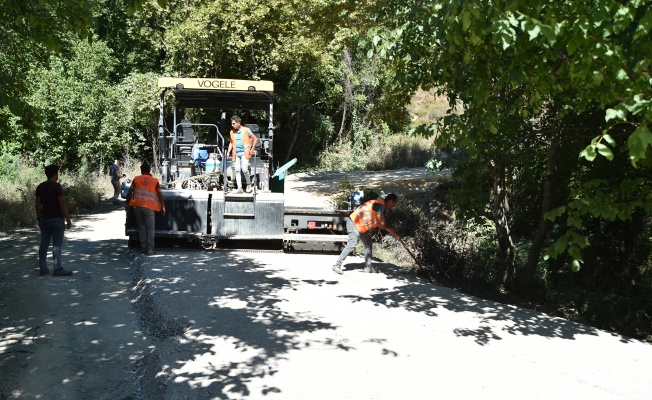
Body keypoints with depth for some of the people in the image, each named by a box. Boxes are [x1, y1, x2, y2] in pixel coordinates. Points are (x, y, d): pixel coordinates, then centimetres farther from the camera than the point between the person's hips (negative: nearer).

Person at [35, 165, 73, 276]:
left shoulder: (40, 187, 6)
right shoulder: (57, 186, -13)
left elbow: (38, 204, 8)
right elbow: (62, 204, -16)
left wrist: (39, 218, 16)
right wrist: (68, 219, -11)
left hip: (44, 219, 6)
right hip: (57, 219, -6)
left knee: (44, 244, 10)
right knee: (57, 245, -2)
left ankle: (43, 268, 14)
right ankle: (57, 269, 0)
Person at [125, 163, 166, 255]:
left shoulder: (136, 179, 10)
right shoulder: (155, 180, 7)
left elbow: (130, 192, 6)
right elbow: (160, 194, 2)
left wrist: (127, 204, 15)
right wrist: (163, 206, 8)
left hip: (137, 206, 2)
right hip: (149, 206, -2)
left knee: (141, 227, 14)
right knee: (150, 228, 4)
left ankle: (143, 247, 13)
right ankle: (150, 249, -5)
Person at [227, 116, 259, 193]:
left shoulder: (246, 130, -3)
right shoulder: (232, 132, 11)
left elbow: (255, 139, 3)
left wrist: (252, 149, -2)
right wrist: (228, 151, 12)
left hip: (244, 153, -5)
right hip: (236, 154, 5)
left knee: (244, 169, -16)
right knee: (237, 170, -1)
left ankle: (249, 184, 8)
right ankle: (239, 188, 3)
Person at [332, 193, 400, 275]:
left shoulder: (382, 207, 16)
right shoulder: (380, 205, -16)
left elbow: (383, 225, 17)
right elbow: (379, 224, -16)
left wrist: (394, 234, 12)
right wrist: (390, 229, 0)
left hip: (361, 225, 11)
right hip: (354, 223, -11)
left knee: (368, 243, 13)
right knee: (352, 245, -13)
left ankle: (368, 266, 16)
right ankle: (337, 265, -10)